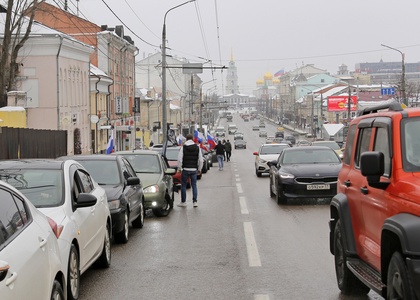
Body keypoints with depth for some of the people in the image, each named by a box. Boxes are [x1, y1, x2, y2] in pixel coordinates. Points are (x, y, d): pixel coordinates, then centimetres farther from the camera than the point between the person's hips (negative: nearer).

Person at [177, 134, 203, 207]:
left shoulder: (183, 148, -5)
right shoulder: (197, 148, 2)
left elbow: (179, 159, -8)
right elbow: (201, 160, 3)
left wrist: (179, 169, 3)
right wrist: (199, 169, 13)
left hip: (185, 169, -2)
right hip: (194, 170, 2)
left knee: (183, 185, 8)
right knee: (194, 185, 8)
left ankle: (183, 202, 12)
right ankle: (195, 201, 2)